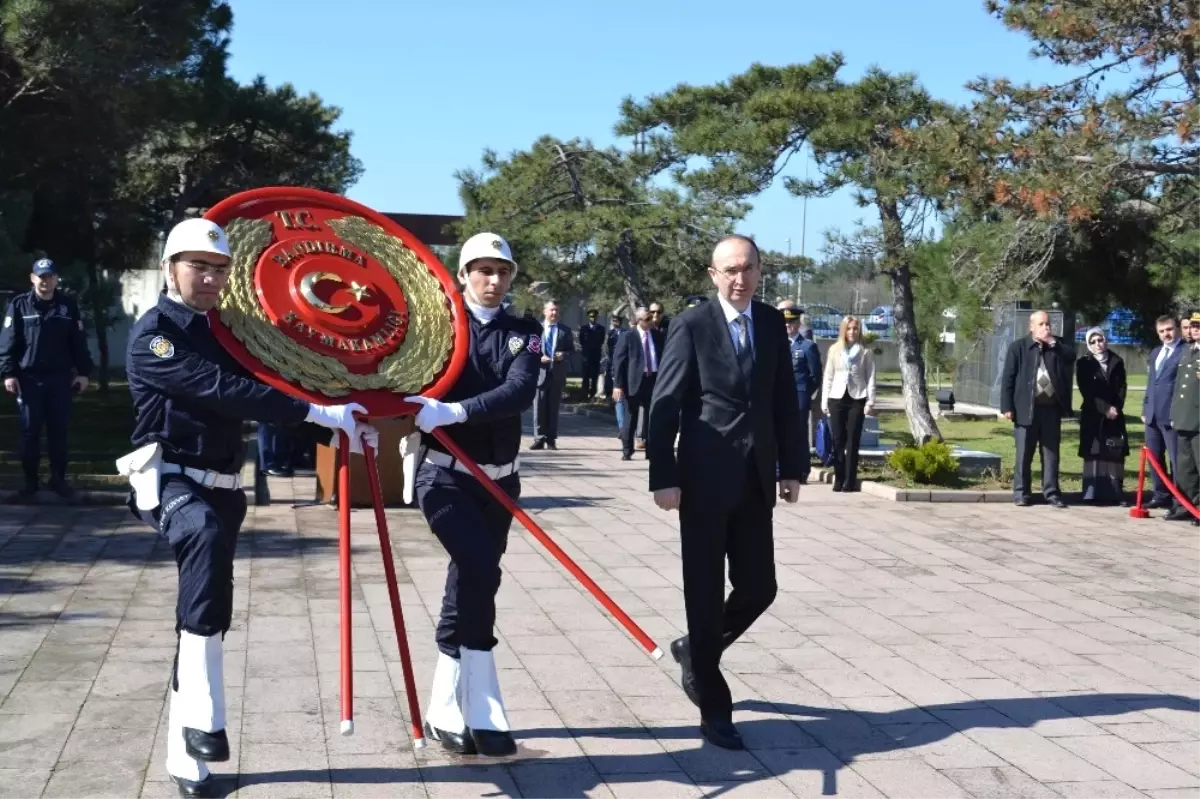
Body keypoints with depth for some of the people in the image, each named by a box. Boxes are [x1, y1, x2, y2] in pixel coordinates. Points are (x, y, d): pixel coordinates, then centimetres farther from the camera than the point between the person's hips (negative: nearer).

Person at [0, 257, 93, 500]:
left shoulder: (68, 305, 5)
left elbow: (78, 342, 7)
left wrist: (83, 371, 2)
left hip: (60, 379, 1)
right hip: (29, 379, -1)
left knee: (59, 431, 6)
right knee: (29, 432, 4)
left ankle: (58, 478, 17)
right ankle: (30, 481, 13)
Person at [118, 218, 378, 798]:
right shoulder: (152, 333, -10)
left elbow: (258, 391, 12)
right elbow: (219, 388, -24)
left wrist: (338, 427, -5)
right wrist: (317, 413, -29)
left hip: (221, 488, 8)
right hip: (169, 480, -8)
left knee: (209, 613, 8)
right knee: (206, 534, -39)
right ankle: (202, 718, -39)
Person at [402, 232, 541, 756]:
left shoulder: (523, 334, 1)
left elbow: (519, 391, -17)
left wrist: (455, 411, -31)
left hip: (498, 479, 4)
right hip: (444, 474, -4)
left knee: (469, 582, 10)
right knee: (479, 571, -21)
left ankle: (444, 712, 22)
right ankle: (482, 713, -11)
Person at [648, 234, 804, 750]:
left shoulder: (773, 324, 8)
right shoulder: (691, 326, -7)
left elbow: (785, 400, 12)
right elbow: (664, 406, -8)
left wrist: (791, 467, 9)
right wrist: (663, 477, -13)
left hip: (755, 479, 5)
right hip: (705, 479, -4)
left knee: (758, 589, 5)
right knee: (706, 595, 3)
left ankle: (694, 651, 33)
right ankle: (714, 709, 15)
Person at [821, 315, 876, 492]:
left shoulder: (865, 352, 4)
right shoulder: (834, 349, 9)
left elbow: (871, 378, 2)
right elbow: (828, 377, 9)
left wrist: (870, 402, -7)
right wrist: (824, 401, 4)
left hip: (857, 399, -2)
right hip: (837, 398, 2)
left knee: (853, 441, -2)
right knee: (838, 441, 0)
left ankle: (850, 481, 0)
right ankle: (839, 479, 6)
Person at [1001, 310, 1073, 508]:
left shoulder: (1057, 347, 12)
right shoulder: (1018, 347, 1)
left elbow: (1071, 358, -7)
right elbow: (1008, 378, -3)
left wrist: (1052, 342, -10)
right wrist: (1007, 407, -10)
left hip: (1051, 409, 3)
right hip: (1027, 409, -3)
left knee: (1051, 453, 6)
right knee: (1024, 454, 2)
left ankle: (1051, 492, 11)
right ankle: (1021, 492, 9)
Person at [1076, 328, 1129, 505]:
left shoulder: (1117, 362, 10)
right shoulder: (1083, 363, 2)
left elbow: (1122, 388, 5)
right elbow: (1086, 391, -5)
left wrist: (1115, 408, -10)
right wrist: (1105, 408, -12)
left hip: (1115, 415, 2)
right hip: (1093, 415, -2)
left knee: (1115, 455, -1)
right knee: (1094, 455, -5)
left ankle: (1114, 493, 1)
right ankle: (1093, 494, -5)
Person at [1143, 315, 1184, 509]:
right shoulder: (1155, 353, 19)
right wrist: (1145, 409, 17)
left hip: (1172, 414, -8)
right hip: (1152, 414, 8)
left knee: (1176, 459, -5)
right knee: (1154, 457, 13)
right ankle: (1162, 495, 23)